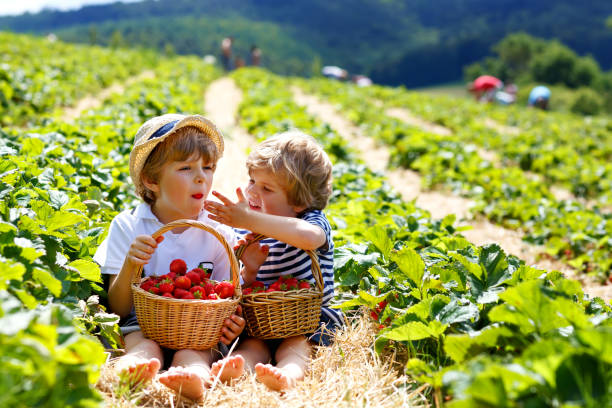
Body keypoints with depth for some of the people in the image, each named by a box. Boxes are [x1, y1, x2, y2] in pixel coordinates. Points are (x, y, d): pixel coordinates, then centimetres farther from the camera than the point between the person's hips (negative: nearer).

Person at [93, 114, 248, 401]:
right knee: (143, 345, -34)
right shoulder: (127, 227, 3)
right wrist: (129, 267, -20)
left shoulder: (220, 237, 6)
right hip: (142, 326, 0)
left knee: (193, 352, -34)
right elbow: (118, 309, 1)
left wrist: (231, 324, -15)